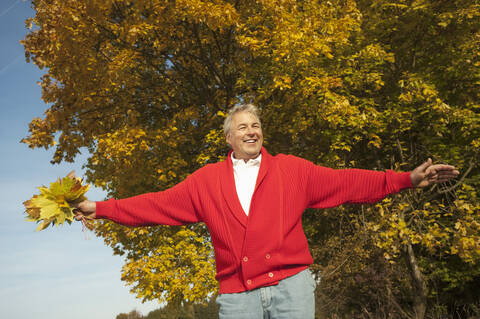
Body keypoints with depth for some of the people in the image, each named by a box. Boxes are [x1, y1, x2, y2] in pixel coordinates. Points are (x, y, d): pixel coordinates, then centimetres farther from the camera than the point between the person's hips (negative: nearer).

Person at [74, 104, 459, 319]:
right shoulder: (207, 179, 9)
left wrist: (407, 179, -4)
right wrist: (102, 208, 4)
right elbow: (159, 204, 8)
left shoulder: (291, 169, 7)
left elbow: (343, 182, 3)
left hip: (291, 285, 0)